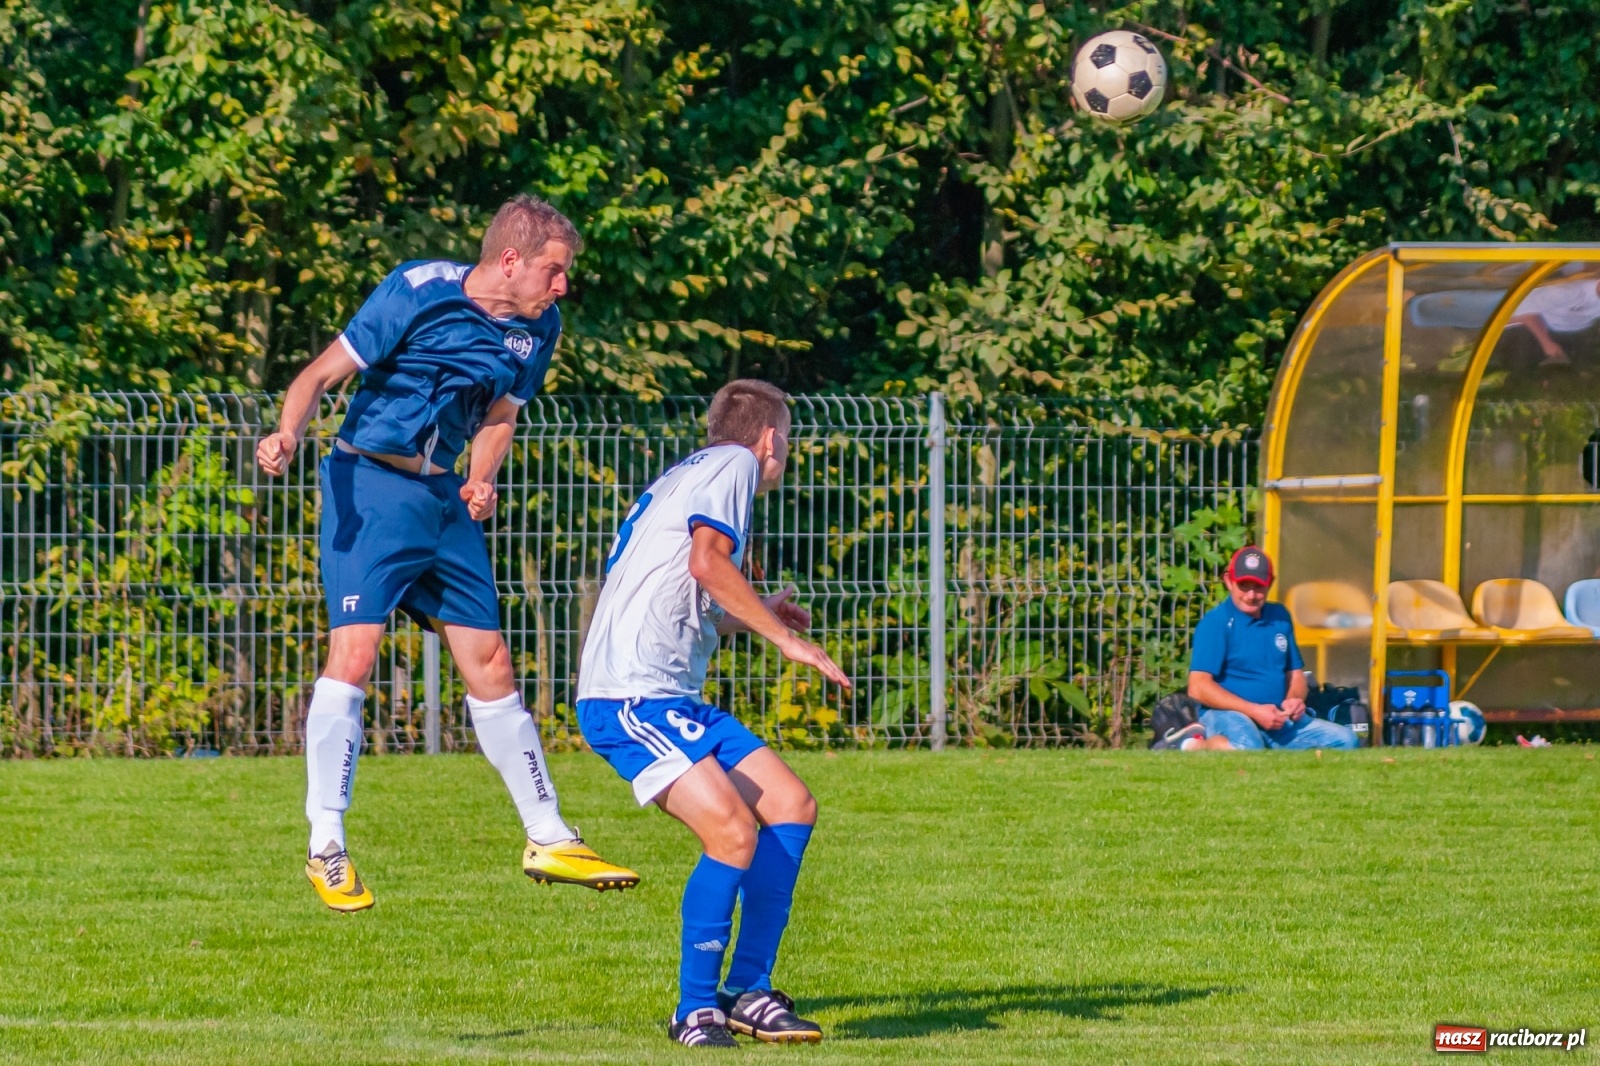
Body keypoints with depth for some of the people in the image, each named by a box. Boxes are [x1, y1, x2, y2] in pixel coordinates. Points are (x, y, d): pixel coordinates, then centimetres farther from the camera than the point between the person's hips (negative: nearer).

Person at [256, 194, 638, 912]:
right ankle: (325, 847, -11)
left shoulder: (537, 328, 5)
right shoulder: (418, 292, -14)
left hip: (445, 500, 7)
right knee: (354, 651, -18)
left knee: (490, 665, 9)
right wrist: (289, 434, -32)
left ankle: (549, 841, 17)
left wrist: (482, 480, -3)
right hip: (370, 484, -7)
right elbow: (324, 373, -13)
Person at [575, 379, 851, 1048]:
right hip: (629, 696, -11)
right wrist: (785, 637, -14)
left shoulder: (694, 473, 27)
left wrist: (757, 616, 43)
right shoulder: (734, 463, -3)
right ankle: (696, 1011, -13)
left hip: (675, 699, 11)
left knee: (792, 806, 9)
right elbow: (706, 562, -21)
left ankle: (747, 993, 12)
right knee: (732, 830, -23)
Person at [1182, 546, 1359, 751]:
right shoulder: (1215, 623, -7)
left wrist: (1294, 699, -3)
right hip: (1226, 714, -6)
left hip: (1279, 719, 6)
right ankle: (1195, 746, -11)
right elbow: (1198, 688, -15)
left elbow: (1295, 672, 22)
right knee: (1248, 747, -40)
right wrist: (1254, 711, -20)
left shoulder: (1280, 617, 14)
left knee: (1345, 740, -9)